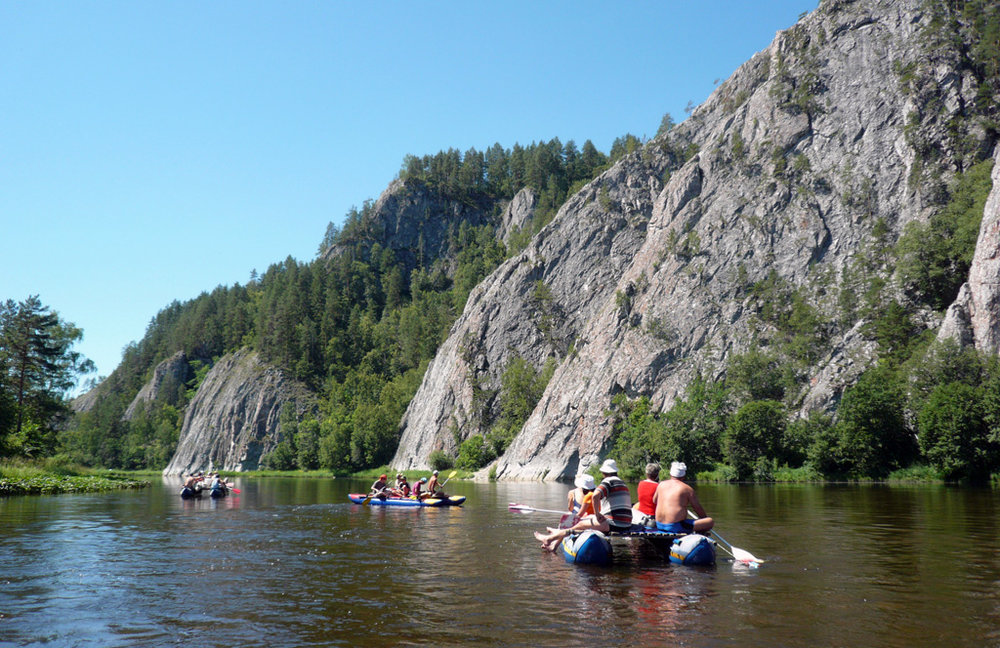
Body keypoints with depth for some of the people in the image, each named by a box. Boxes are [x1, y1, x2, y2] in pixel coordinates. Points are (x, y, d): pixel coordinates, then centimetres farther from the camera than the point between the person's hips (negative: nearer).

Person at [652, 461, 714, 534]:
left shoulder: (661, 484, 9)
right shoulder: (687, 489, -4)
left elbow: (654, 501, 21)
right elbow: (698, 508, 3)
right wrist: (706, 518, 20)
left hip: (659, 525, 6)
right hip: (676, 527, -6)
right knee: (711, 521, -5)